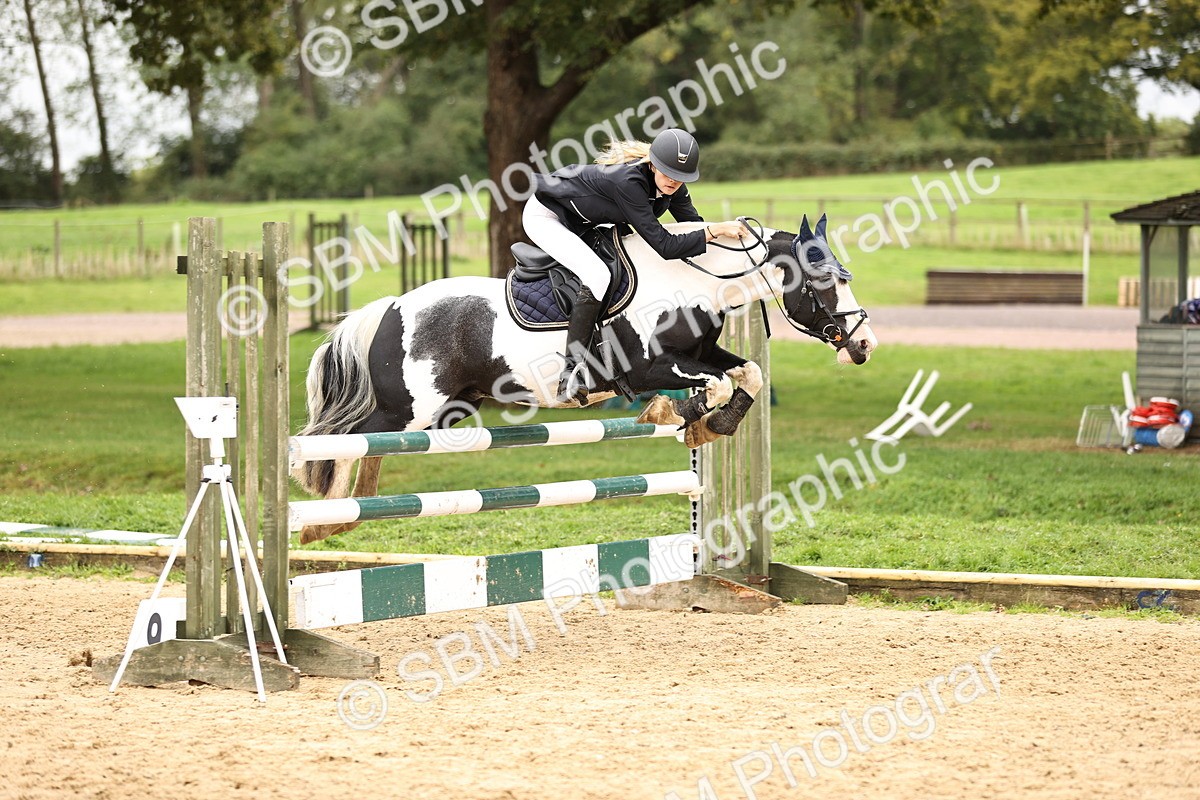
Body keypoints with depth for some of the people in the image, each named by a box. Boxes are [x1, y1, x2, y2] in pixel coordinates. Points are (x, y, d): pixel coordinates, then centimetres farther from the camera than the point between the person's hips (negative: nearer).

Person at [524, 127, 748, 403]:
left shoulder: (672, 186, -13)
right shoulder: (628, 181, -37)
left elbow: (694, 226, -3)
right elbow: (665, 245, -38)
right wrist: (717, 229, -36)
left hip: (578, 224, 10)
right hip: (544, 215, -10)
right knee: (596, 276, -28)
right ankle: (570, 376, -27)